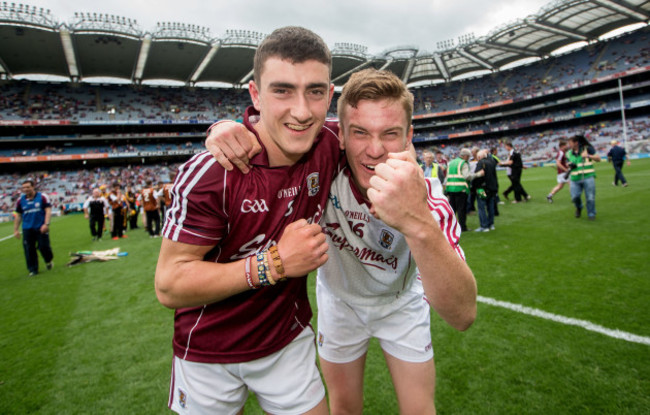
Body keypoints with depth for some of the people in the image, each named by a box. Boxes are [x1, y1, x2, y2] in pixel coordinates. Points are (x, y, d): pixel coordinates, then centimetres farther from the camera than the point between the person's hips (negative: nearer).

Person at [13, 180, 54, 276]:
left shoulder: (42, 197, -2)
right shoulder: (20, 200, 8)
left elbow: (48, 210, -5)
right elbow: (18, 215, 15)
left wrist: (46, 224, -17)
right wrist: (16, 229, 10)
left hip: (41, 228, -3)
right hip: (27, 229, 3)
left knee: (43, 246, -4)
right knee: (29, 250, 0)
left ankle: (48, 260, 27)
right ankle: (32, 269, 11)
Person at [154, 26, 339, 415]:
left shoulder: (331, 144, -14)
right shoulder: (210, 173, -27)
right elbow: (169, 286, -22)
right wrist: (275, 263, -30)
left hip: (289, 340, 3)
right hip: (209, 354, -2)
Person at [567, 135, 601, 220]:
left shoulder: (587, 149, 1)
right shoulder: (569, 154, 12)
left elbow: (598, 158, 1)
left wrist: (588, 156, -16)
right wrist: (570, 165, 0)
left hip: (588, 177, -3)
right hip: (575, 179, 3)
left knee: (590, 198, -2)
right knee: (575, 197, -6)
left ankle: (591, 214, 15)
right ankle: (579, 208, 26)